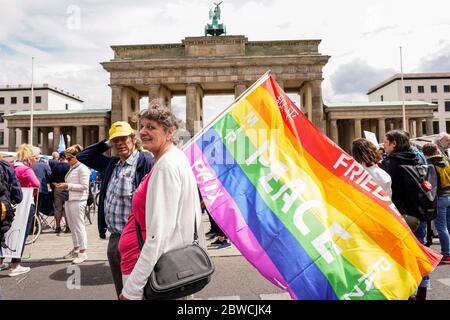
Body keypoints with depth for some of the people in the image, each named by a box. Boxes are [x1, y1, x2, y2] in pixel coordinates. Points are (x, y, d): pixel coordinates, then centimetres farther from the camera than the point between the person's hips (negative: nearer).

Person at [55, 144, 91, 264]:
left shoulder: (82, 168, -9)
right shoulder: (72, 168, 16)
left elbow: (84, 186, -15)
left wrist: (68, 185, -16)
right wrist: (64, 185, 6)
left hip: (78, 201, -8)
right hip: (69, 200, 8)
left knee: (79, 226, -5)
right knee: (72, 226, 13)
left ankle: (83, 252, 1)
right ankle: (76, 249, 25)